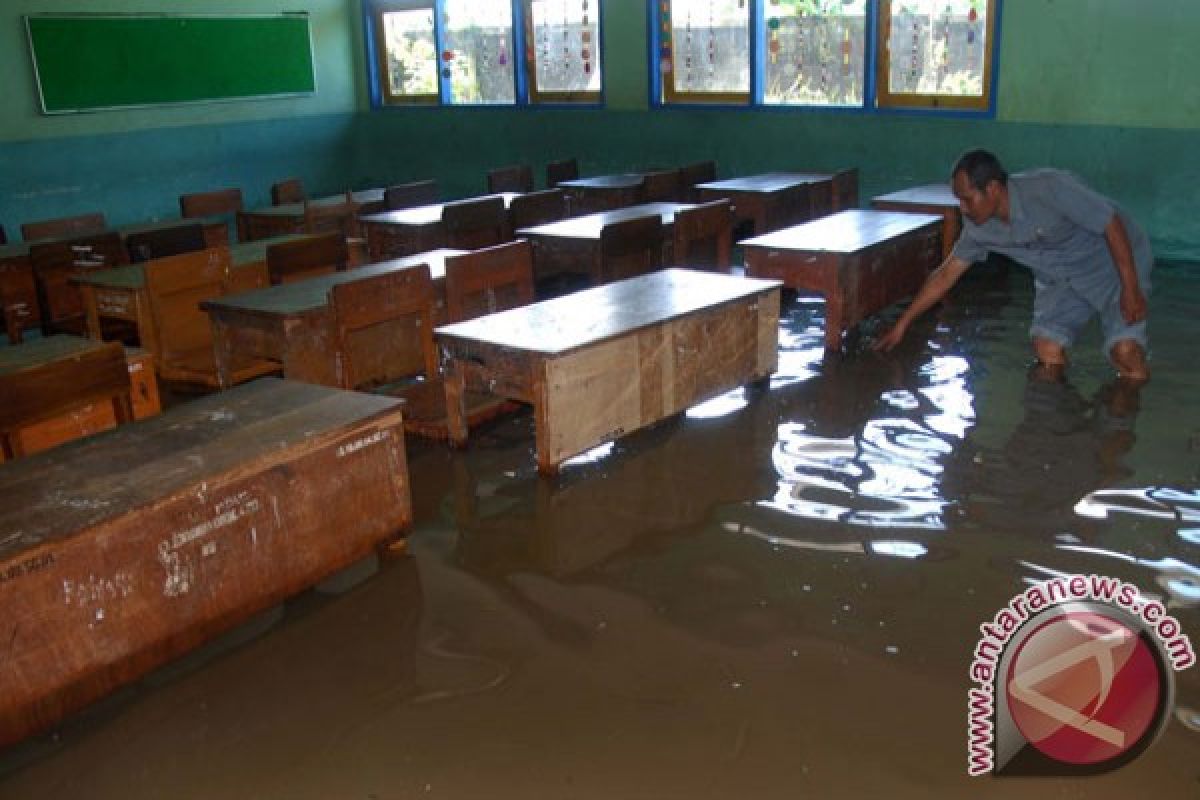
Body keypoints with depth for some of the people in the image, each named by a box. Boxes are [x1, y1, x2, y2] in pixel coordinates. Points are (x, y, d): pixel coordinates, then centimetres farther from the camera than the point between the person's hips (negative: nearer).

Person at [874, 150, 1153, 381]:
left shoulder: (1049, 189, -33)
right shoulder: (979, 226, -12)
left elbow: (1113, 225, -26)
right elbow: (946, 274, -1)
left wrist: (1131, 289, -27)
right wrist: (902, 324, 0)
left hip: (1113, 261, -5)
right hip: (1059, 277, 6)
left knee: (1125, 352, -20)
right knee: (1047, 350, -12)